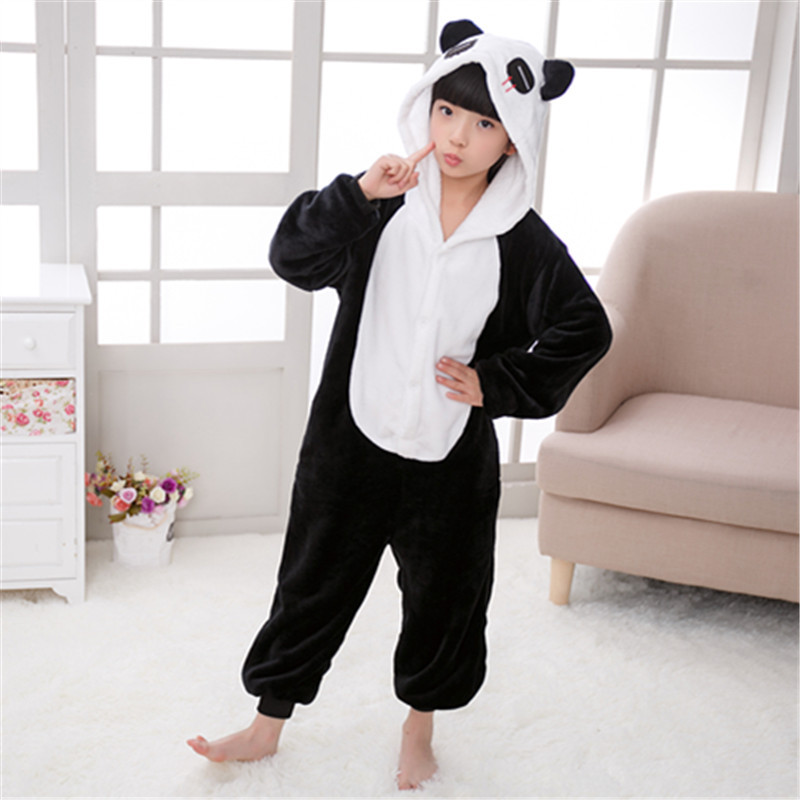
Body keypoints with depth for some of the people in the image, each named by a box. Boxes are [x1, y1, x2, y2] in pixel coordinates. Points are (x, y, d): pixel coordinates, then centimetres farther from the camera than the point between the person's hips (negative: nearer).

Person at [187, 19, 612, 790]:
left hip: (452, 454, 0)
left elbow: (585, 329, -3)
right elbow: (293, 259, -15)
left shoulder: (522, 240, -8)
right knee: (314, 581, 12)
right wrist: (358, 193, -28)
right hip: (352, 438, 0)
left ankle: (419, 727, 41)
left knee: (443, 595, 15)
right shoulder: (384, 205, -6)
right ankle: (268, 724, 32)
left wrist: (497, 385, -9)